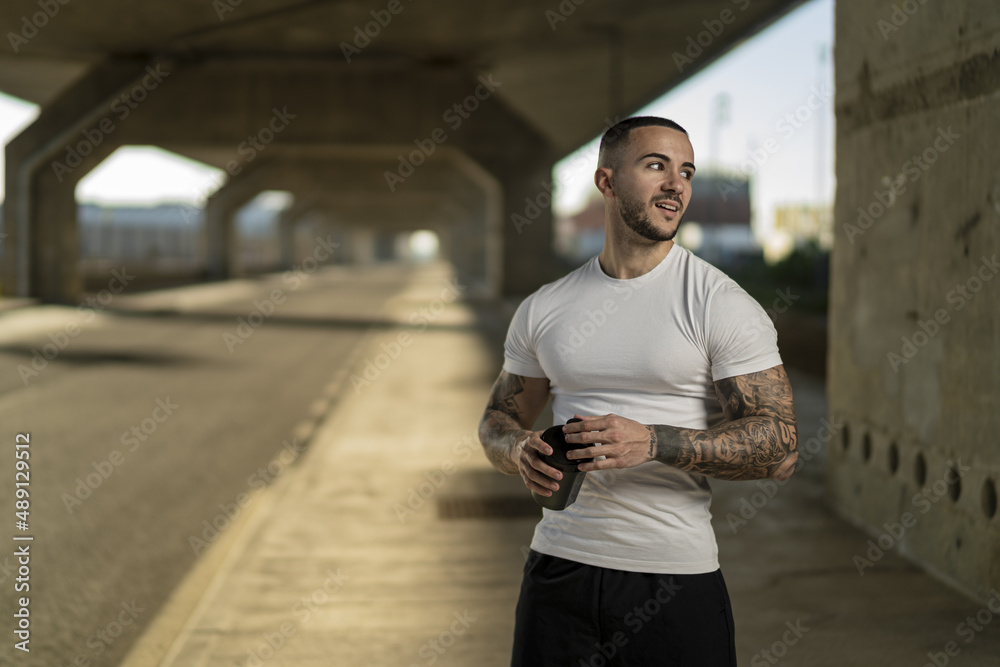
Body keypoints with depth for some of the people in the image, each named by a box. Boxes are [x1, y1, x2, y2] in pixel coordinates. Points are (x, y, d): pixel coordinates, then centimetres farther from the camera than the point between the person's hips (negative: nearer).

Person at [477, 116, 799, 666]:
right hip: (559, 565, 3)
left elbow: (779, 447, -12)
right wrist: (521, 450, -9)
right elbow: (499, 419, 16)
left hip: (676, 579, -3)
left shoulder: (722, 306, -6)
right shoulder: (543, 309, 6)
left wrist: (653, 443, -24)